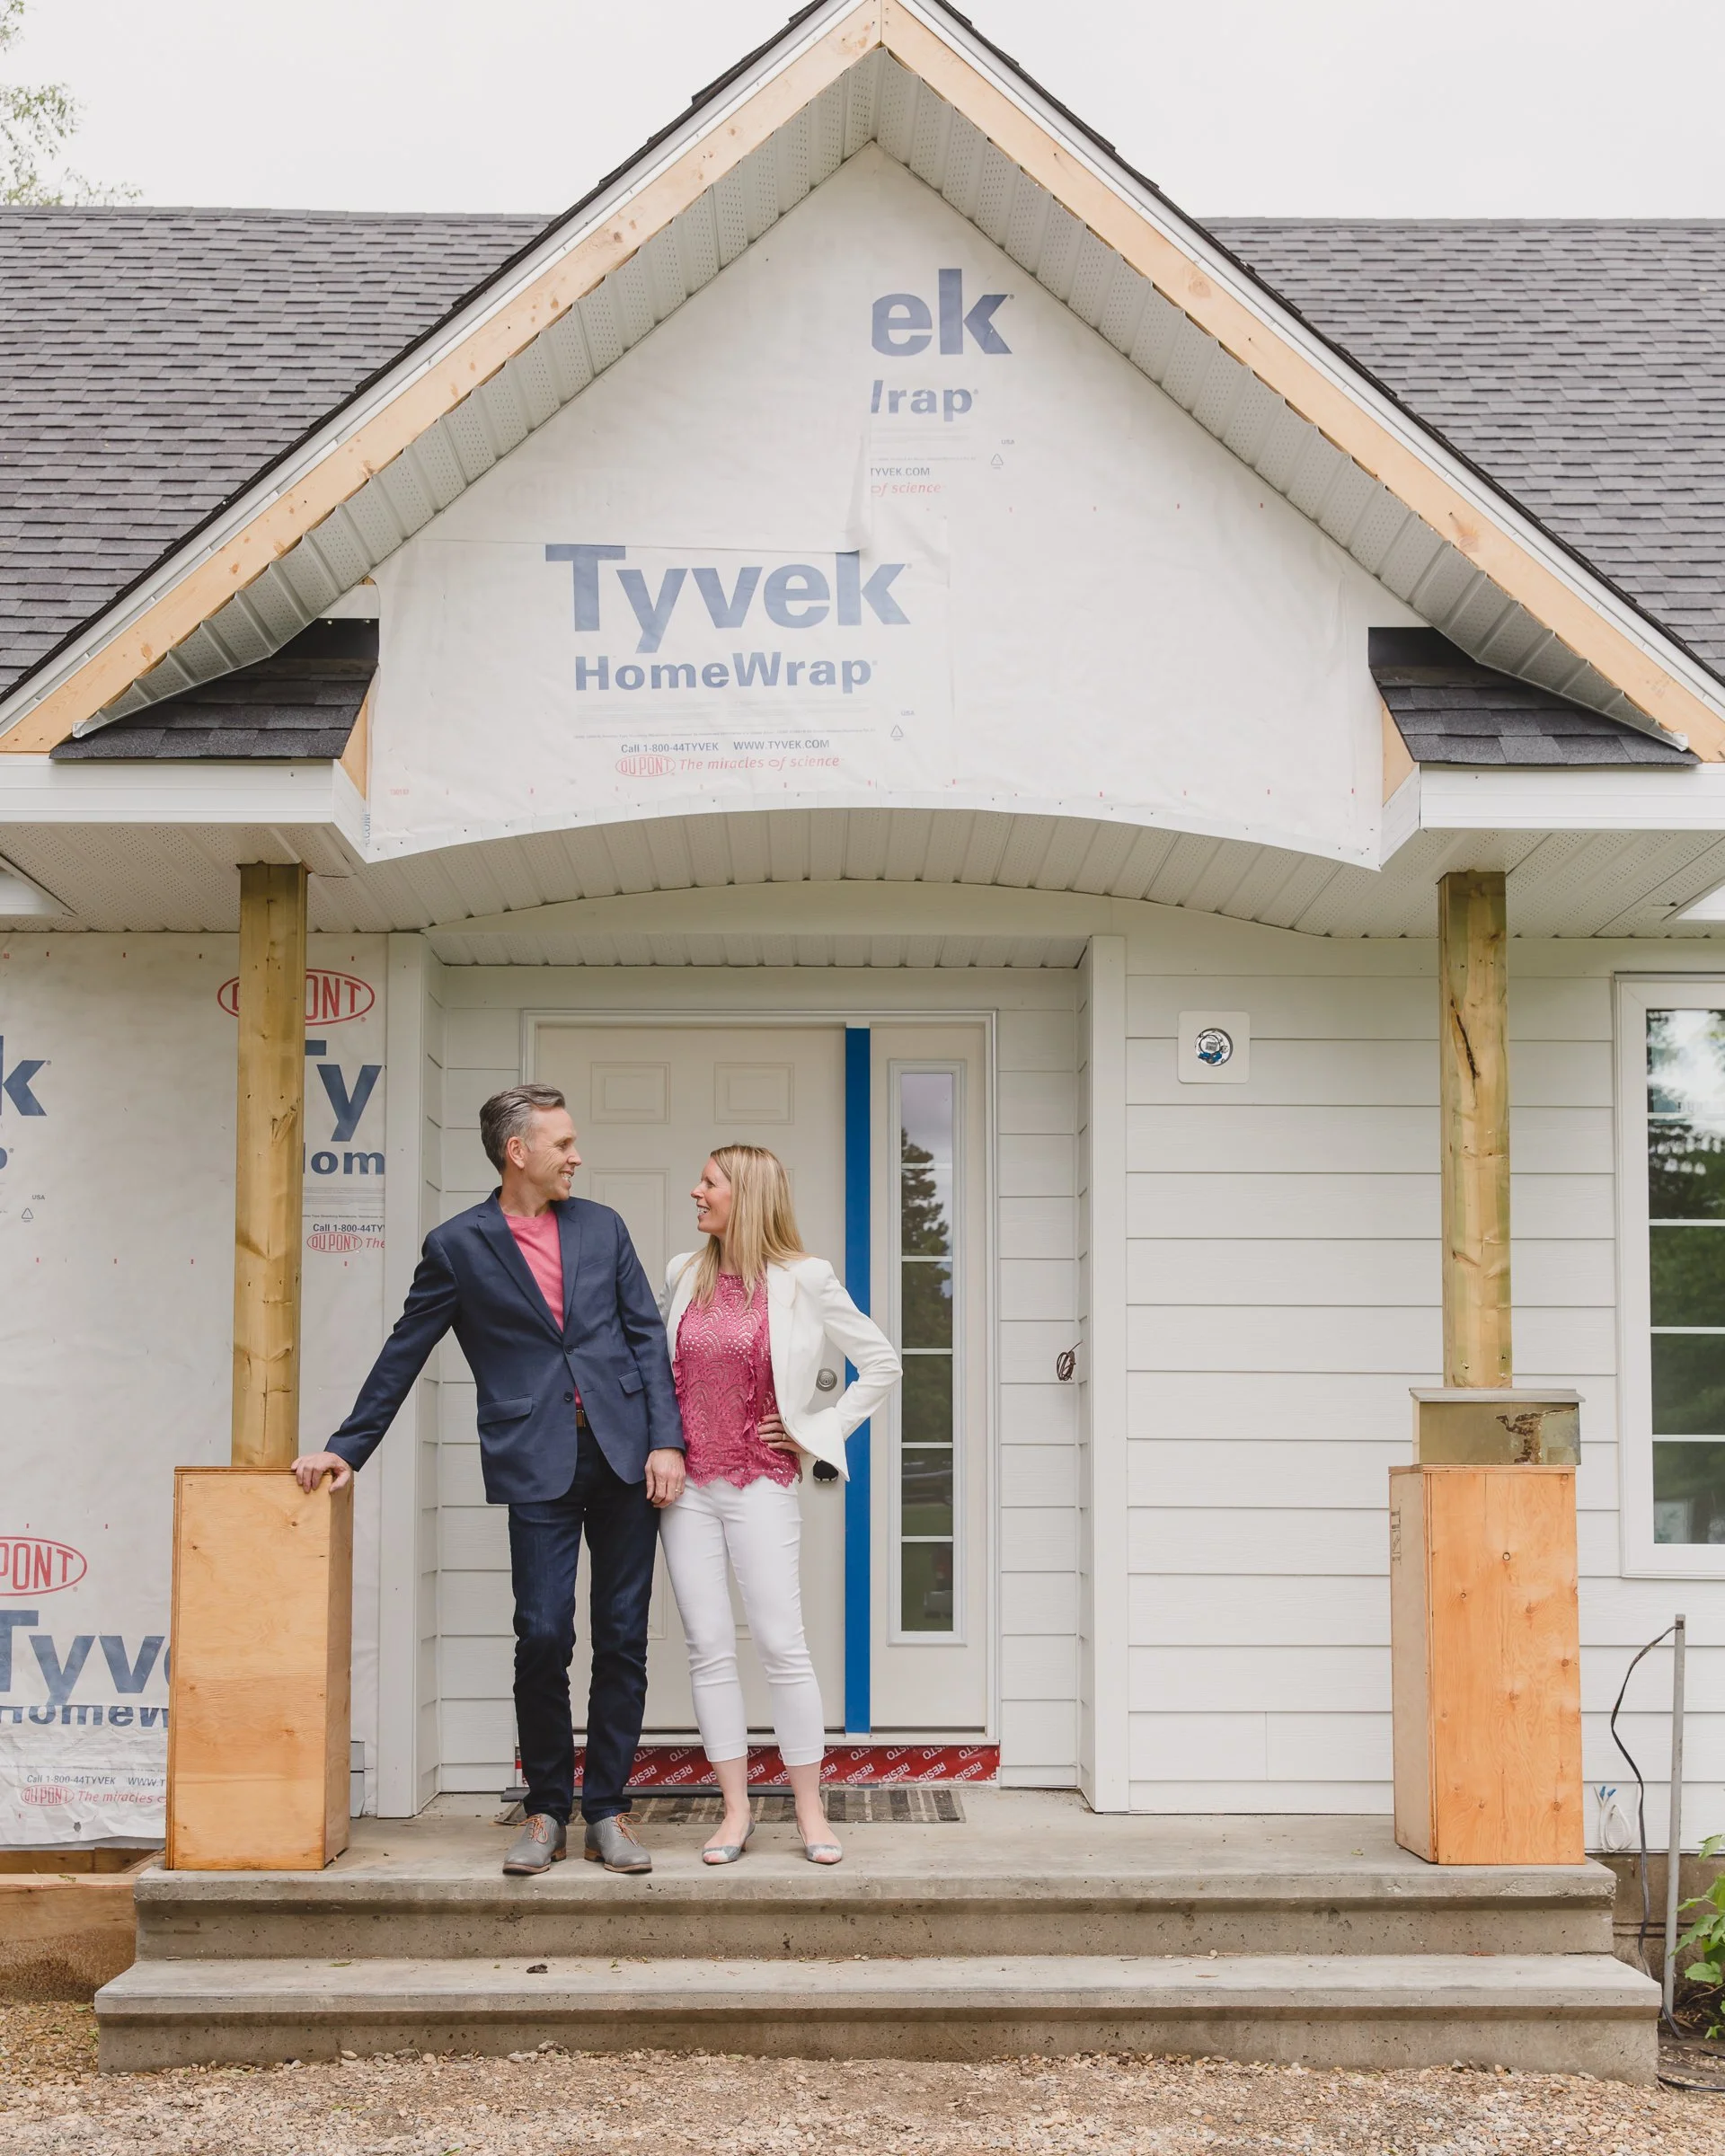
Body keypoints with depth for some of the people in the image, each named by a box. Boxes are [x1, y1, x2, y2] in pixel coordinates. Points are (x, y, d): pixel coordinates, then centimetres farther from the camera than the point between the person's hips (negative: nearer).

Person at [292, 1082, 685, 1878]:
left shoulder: (602, 1228, 12)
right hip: (536, 1462, -3)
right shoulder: (458, 1246, 3)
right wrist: (346, 1447, 9)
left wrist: (666, 1440, 0)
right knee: (543, 1636, -7)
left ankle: (607, 1812, 14)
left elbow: (648, 1335, 10)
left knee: (622, 1639, 4)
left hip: (625, 1453, 3)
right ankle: (545, 1811, 11)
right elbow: (403, 1356, 9)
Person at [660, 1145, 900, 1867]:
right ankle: (735, 1810, 9)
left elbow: (881, 1362, 2)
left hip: (760, 1482, -4)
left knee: (782, 1645, -5)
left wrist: (818, 1432, -1)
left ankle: (810, 1809, 6)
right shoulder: (684, 1275, 8)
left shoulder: (802, 1280, -4)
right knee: (708, 1647, 2)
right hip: (686, 1481, 4)